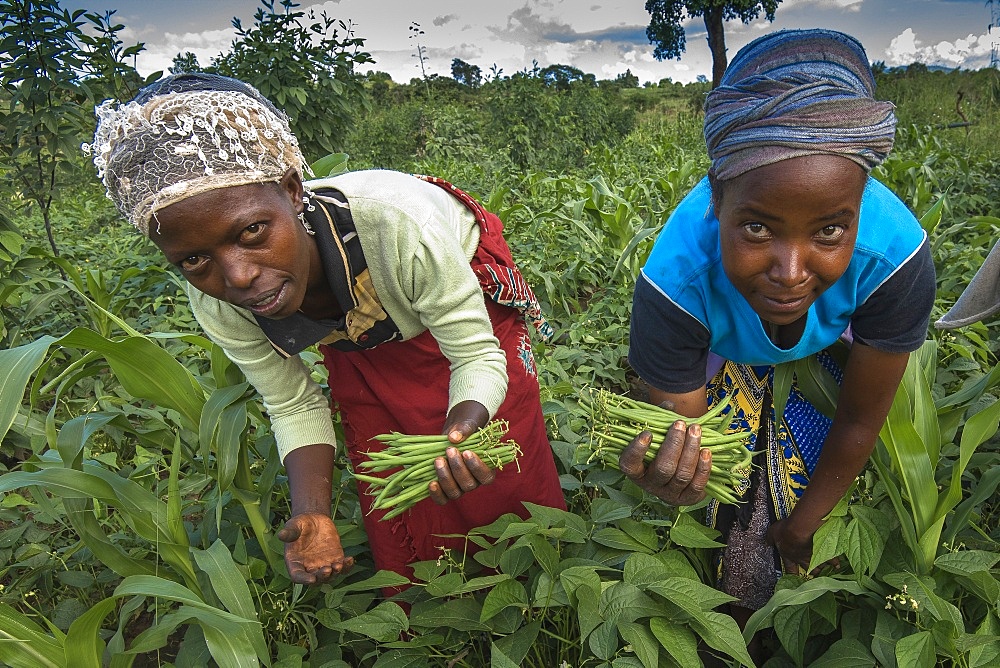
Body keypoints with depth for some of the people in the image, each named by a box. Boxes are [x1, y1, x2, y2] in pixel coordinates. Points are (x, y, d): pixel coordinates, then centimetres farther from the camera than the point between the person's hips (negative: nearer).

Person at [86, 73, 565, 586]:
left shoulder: (394, 220, -43)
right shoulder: (214, 303, -28)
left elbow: (478, 357, -30)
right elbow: (294, 407, -12)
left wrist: (462, 431, -52)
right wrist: (311, 515, -28)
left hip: (466, 302, -2)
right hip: (362, 348, 3)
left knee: (507, 484, 5)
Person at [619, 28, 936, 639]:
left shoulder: (896, 254, -38)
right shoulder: (676, 280, -43)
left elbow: (861, 420, -22)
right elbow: (683, 431, -32)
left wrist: (801, 524, -10)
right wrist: (669, 477, -57)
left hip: (827, 351, 2)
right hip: (721, 354, -1)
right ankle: (738, 633, 31)